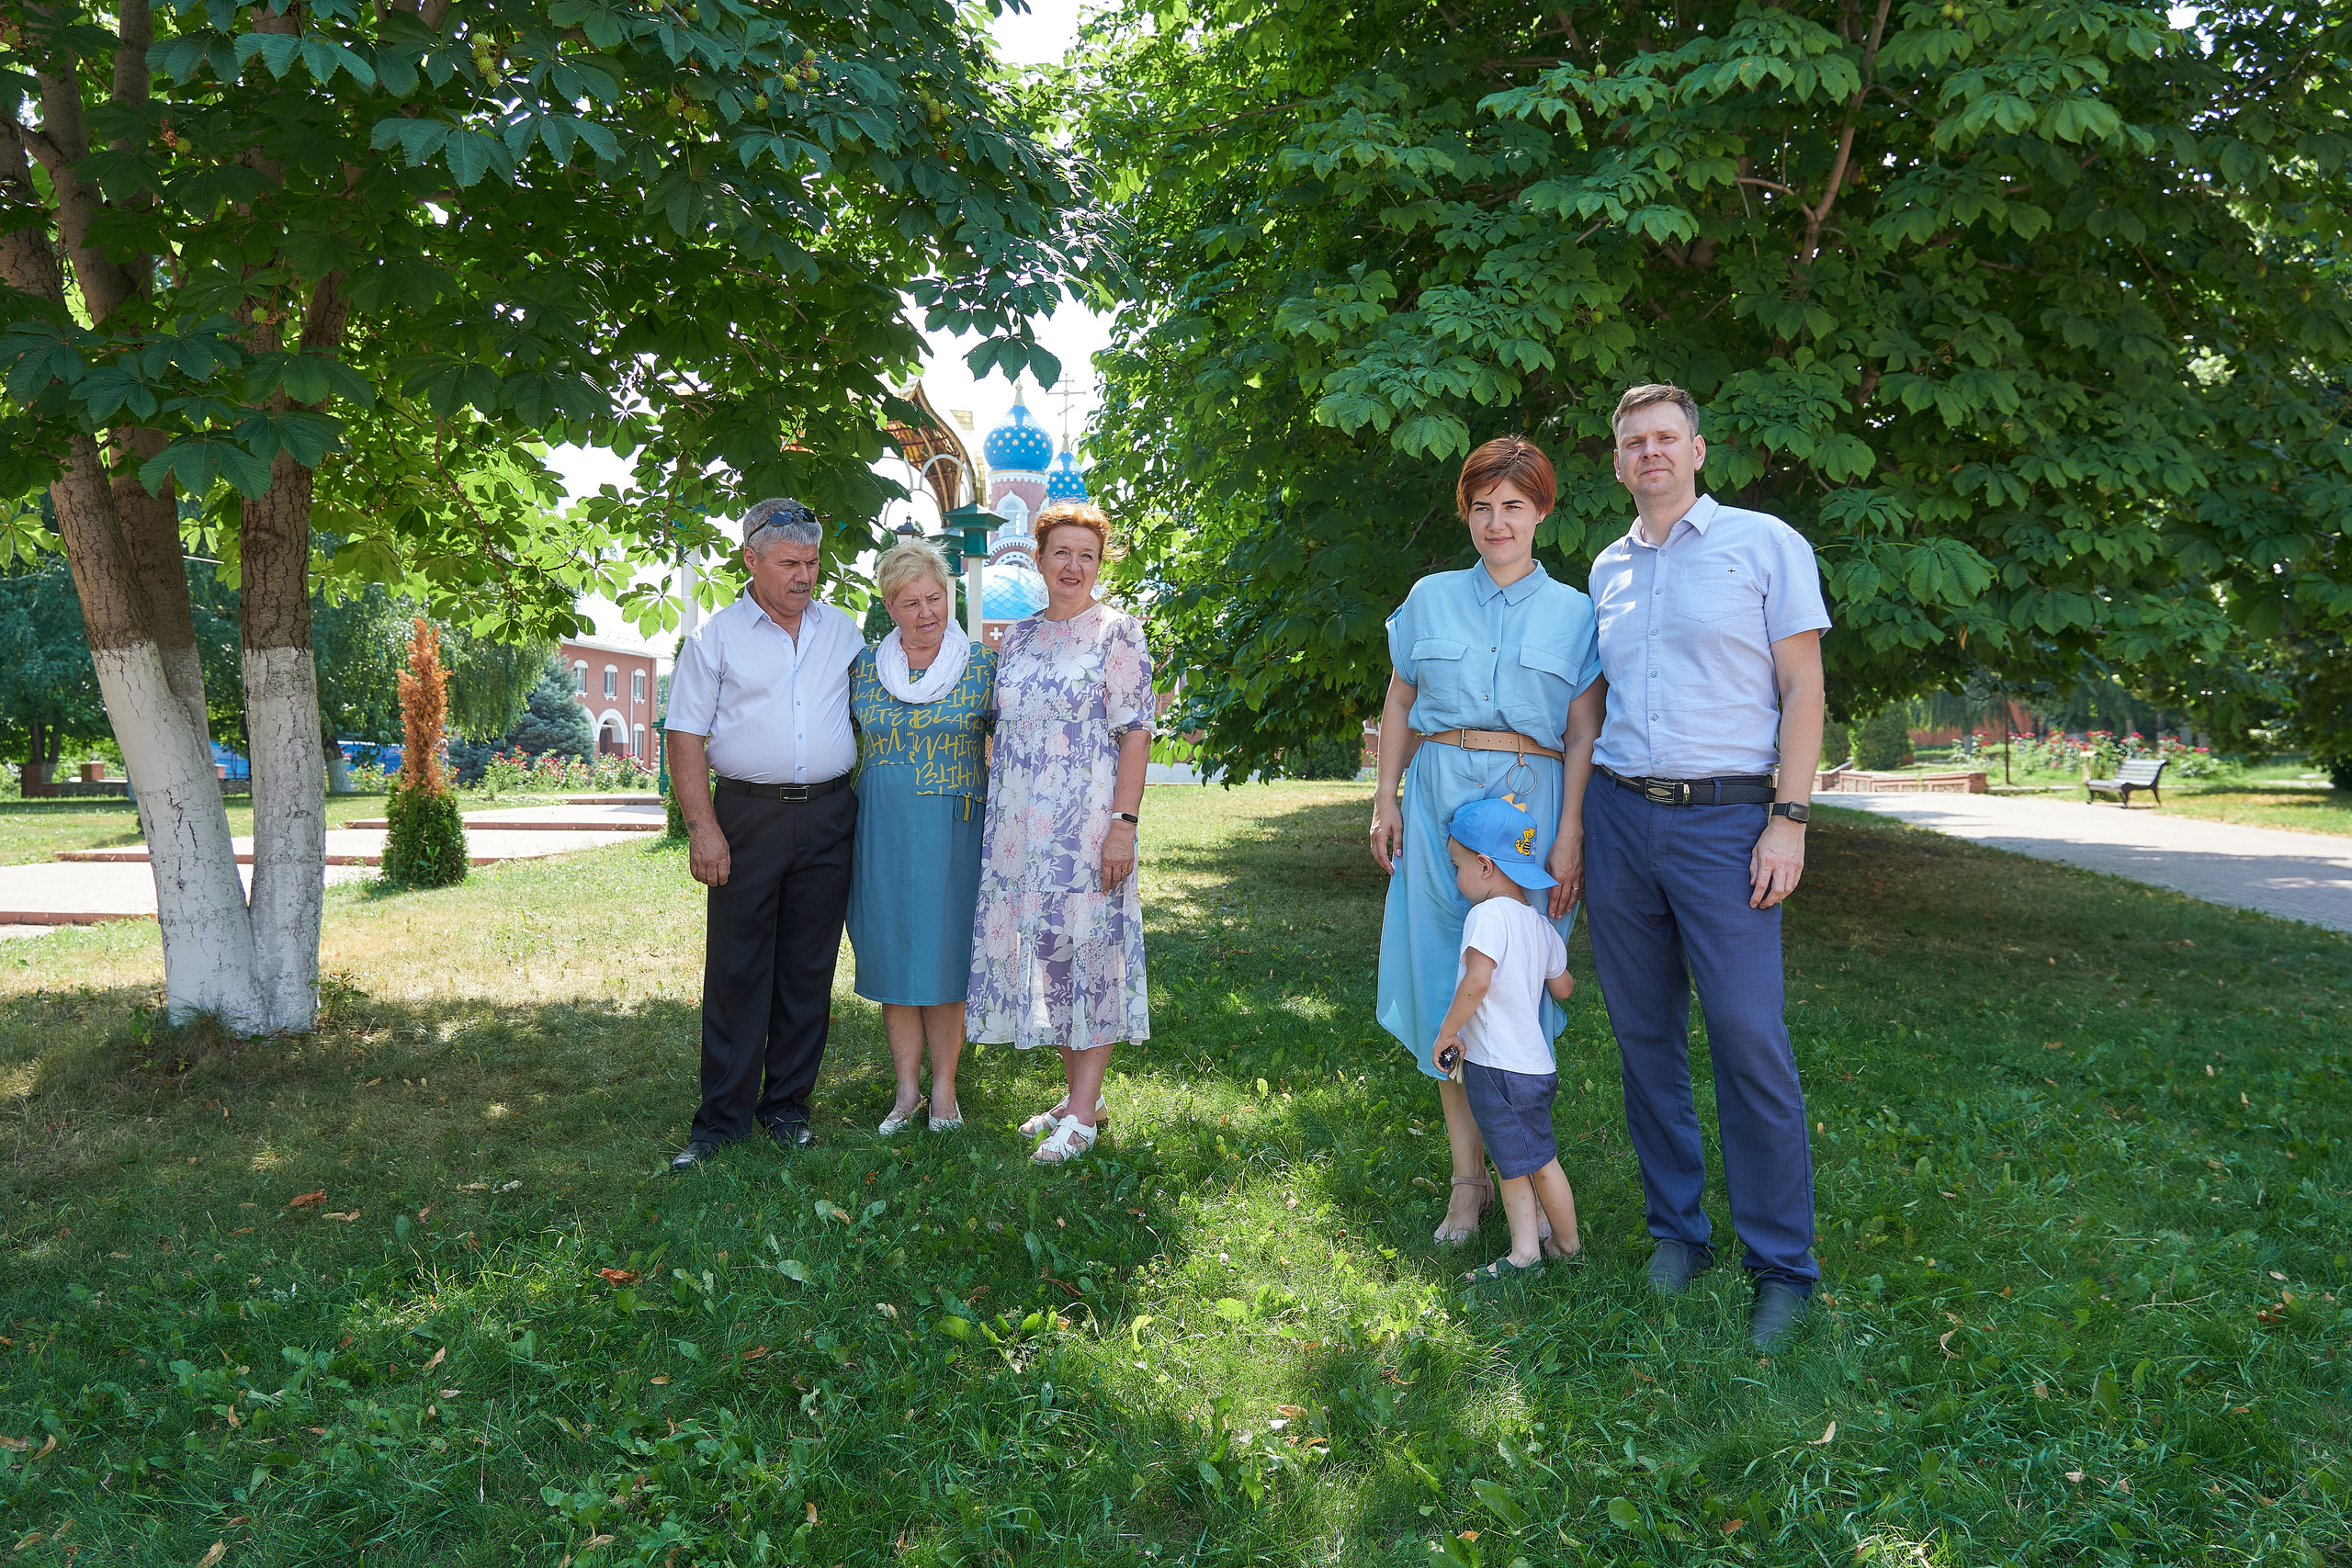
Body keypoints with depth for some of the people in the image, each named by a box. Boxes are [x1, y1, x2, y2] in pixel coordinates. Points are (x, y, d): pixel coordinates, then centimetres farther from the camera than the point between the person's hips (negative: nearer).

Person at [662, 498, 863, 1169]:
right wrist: (702, 827, -10)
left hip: (828, 817, 3)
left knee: (809, 968, 7)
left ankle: (787, 1105, 19)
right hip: (747, 816, -3)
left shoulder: (844, 631, 11)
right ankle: (722, 1117, 8)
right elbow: (686, 739, -1)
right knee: (735, 969, -1)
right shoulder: (716, 637, 2)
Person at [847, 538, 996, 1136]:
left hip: (953, 832, -2)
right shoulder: (864, 667, 6)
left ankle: (944, 1088, 14)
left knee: (945, 954, 2)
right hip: (883, 832, 3)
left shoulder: (983, 666, -1)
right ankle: (907, 1091, 16)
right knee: (894, 957, 5)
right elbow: (845, 741, 16)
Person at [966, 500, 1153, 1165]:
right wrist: (990, 806, 12)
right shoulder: (1018, 636, 14)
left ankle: (1082, 1115, 5)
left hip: (1088, 823, -6)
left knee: (1088, 949, -3)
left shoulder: (1117, 632, -3)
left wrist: (1123, 823, -16)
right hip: (1020, 824, 6)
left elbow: (1136, 733, -8)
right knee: (1043, 950, 9)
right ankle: (1078, 1094, 22)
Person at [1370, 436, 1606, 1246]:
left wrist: (1570, 836, -7)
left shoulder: (1573, 611, 6)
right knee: (1444, 982, 2)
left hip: (1532, 803, -1)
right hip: (1439, 801, 2)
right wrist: (1386, 799, 6)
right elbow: (1400, 704, 15)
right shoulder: (1431, 598, 10)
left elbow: (1583, 734, 1)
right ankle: (1467, 1175, 13)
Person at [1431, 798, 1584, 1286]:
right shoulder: (1538, 923, 9)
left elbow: (1476, 982, -29)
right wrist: (1558, 969, 39)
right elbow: (1562, 989, 17)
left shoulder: (1488, 915, -17)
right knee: (1510, 1162, 15)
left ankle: (1568, 1246, 18)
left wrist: (1446, 1033, -17)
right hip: (1530, 1060, 9)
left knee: (1539, 1161, 5)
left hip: (1501, 1070, -9)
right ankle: (1524, 1252, 20)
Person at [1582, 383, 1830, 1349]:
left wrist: (1788, 819, -11)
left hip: (1726, 817, -4)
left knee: (1749, 1041, -7)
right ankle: (1677, 1229, 21)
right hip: (1619, 814, 5)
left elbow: (1803, 688, -2)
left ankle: (1782, 1264, 5)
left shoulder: (1765, 544, 3)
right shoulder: (1607, 569, 15)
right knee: (1645, 1035, 8)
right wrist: (1580, 823, 13)